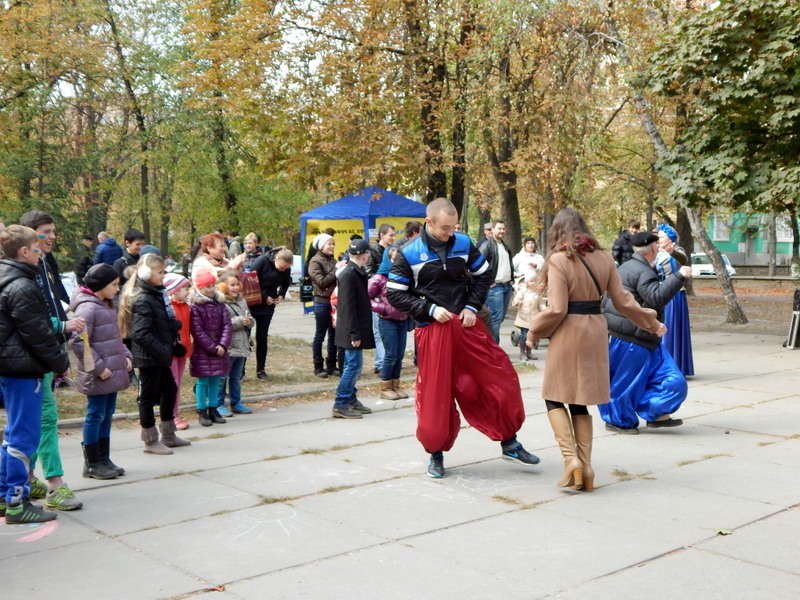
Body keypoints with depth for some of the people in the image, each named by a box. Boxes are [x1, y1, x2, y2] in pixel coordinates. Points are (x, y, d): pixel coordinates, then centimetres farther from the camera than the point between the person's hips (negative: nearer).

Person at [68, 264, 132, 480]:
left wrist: (126, 356, 9)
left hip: (113, 372, 9)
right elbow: (78, 342, -23)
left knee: (107, 415, 15)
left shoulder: (108, 306, 14)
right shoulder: (87, 308, -16)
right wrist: (98, 367, -20)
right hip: (97, 376, -9)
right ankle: (92, 464, 10)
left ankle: (104, 459, 25)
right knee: (96, 416, 0)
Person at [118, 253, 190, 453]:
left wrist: (174, 346, 11)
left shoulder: (157, 295, 11)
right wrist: (161, 350, -26)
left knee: (170, 390, 17)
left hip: (160, 356, 10)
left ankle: (168, 436, 30)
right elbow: (140, 334, -27)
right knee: (149, 396, 2)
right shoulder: (142, 300, -19)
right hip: (148, 357, -10)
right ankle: (151, 442, 13)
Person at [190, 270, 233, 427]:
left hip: (219, 349, 5)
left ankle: (213, 409, 21)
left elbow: (227, 325, 2)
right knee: (203, 381, 1)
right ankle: (202, 412, 11)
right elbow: (197, 331, -13)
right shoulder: (195, 306, -10)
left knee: (215, 380, 10)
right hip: (201, 351, -5)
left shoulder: (220, 303, 6)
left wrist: (223, 345, -12)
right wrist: (213, 348, -14)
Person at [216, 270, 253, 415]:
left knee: (236, 377, 18)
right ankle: (219, 405, 11)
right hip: (227, 347, -8)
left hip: (241, 346, 8)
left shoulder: (241, 301, 12)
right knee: (222, 377, 2)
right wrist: (239, 321, -21)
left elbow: (250, 319, 19)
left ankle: (236, 403, 28)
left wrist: (249, 321, -5)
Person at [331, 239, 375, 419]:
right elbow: (348, 307, -21)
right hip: (353, 330, -10)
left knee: (352, 365, 16)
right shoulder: (349, 274, -18)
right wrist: (354, 334, -21)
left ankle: (351, 400, 25)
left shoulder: (356, 273, 12)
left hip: (357, 329, 10)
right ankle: (340, 405, -2)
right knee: (354, 365, -7)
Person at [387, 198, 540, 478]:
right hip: (432, 330, -3)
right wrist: (429, 309, -13)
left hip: (466, 325, 3)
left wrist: (472, 307, 0)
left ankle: (509, 443, 18)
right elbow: (394, 293, -4)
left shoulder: (463, 244, 3)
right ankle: (436, 453, 22)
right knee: (435, 393, 2)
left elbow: (483, 275, 14)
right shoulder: (410, 254, -7)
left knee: (500, 378, 2)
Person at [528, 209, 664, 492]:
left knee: (555, 398, 8)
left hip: (568, 333, -6)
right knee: (580, 402, 14)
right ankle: (585, 465, 12)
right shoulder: (603, 258, 5)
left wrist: (534, 332, 0)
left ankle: (571, 459, -6)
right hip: (596, 332, 6)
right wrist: (651, 323, 22)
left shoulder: (559, 260, -12)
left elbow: (556, 310, -16)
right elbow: (623, 300, 8)